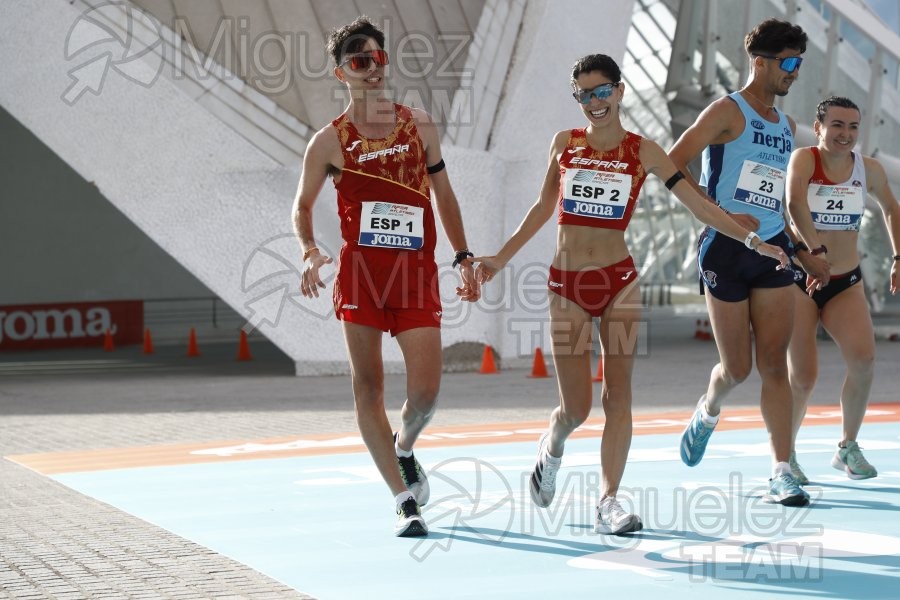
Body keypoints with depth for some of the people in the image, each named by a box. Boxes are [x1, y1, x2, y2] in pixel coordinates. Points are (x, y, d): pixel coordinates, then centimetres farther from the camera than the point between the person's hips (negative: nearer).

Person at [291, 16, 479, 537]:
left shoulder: (421, 126, 9)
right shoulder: (330, 142, 2)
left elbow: (444, 195, 17)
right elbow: (303, 205, 13)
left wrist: (464, 258, 12)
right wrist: (310, 252, -5)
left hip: (418, 277, 1)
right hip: (360, 275, -1)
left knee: (426, 394, -7)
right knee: (369, 389, -3)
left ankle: (404, 450, 28)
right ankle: (406, 501, 6)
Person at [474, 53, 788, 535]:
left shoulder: (643, 152, 1)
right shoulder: (565, 143, 5)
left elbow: (696, 203, 0)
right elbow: (544, 207, 17)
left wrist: (751, 240, -8)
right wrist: (501, 258, 17)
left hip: (619, 280, 0)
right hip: (566, 283, 0)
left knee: (618, 396, -6)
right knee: (576, 408, -2)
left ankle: (608, 503, -2)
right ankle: (551, 448, 32)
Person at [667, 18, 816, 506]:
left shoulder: (786, 125, 16)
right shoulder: (728, 111, -6)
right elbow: (672, 163, -14)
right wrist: (721, 215, -20)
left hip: (772, 250, 5)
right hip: (726, 251, -5)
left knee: (774, 364, -3)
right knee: (737, 368, 1)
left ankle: (781, 474, -5)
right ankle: (707, 415, 35)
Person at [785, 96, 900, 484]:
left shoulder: (868, 169, 1)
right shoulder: (804, 159, -13)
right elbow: (795, 205, -32)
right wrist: (816, 251, -44)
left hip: (847, 281, 3)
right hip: (800, 280, -3)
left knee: (864, 359, -17)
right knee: (803, 378, -6)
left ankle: (848, 448, 3)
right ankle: (785, 455, 18)